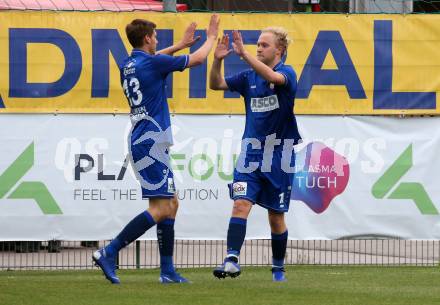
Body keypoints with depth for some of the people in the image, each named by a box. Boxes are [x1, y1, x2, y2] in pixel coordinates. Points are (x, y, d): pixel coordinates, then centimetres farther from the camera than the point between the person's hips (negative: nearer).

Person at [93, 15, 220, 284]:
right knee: (160, 208, -12)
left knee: (171, 204, 12)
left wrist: (181, 45, 43)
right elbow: (198, 58, 0)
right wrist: (211, 37, 18)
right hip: (150, 143, -10)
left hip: (141, 140, 10)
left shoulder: (129, 66, 12)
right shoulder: (153, 63, -11)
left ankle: (168, 271, 10)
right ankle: (109, 253, -18)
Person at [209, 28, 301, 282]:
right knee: (241, 204, -16)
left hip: (278, 154, -3)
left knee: (276, 216, 7)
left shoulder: (287, 73, -6)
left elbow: (273, 77, -28)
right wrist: (218, 60, -12)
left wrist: (244, 54, -36)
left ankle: (278, 268, 23)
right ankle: (232, 260, -25)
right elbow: (216, 85, 6)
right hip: (251, 151, 3)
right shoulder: (249, 77, 8)